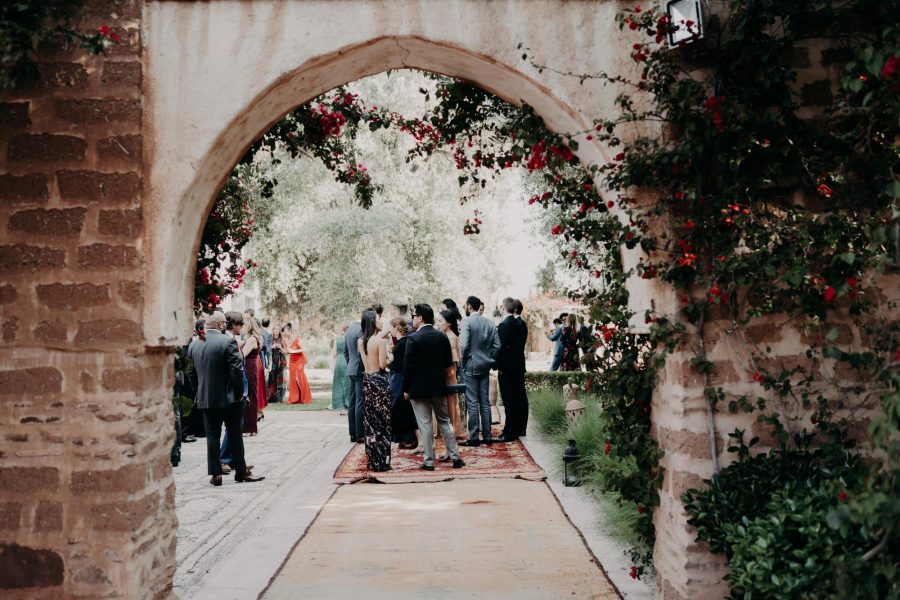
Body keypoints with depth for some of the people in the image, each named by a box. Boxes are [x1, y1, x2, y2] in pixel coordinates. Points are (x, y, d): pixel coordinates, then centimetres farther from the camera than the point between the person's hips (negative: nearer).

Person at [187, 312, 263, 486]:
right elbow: (237, 369, -18)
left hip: (205, 398, 4)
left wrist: (200, 394, 16)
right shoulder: (228, 341, -14)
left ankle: (216, 474, 10)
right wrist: (239, 393, -9)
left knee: (212, 436, 9)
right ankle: (241, 471, 13)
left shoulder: (194, 345, 3)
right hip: (229, 398, -4)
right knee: (235, 435, 7)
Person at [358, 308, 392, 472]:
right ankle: (381, 462, 3)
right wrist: (389, 359, 4)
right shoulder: (380, 340, -14)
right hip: (379, 381, -7)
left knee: (370, 421, 12)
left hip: (367, 380, 7)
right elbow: (382, 365, -17)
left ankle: (372, 461, 18)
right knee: (382, 422, 0)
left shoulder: (360, 341, 6)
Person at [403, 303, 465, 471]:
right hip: (439, 387, 5)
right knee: (444, 421, 14)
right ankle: (455, 457, 15)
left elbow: (408, 366, -13)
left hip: (419, 388, -5)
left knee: (425, 425, 2)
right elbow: (448, 362, 7)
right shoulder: (442, 337, 1)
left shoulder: (413, 339, -15)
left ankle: (429, 461, 5)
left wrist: (406, 389, -4)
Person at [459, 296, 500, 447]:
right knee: (485, 403, 10)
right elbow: (497, 345, 4)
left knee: (472, 403, -2)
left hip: (470, 366, -5)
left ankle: (474, 437, -1)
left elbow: (463, 345, -19)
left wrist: (463, 360, -4)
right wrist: (489, 360, 11)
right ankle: (487, 436, 13)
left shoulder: (467, 321, -11)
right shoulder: (490, 323, 6)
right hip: (485, 367, 5)